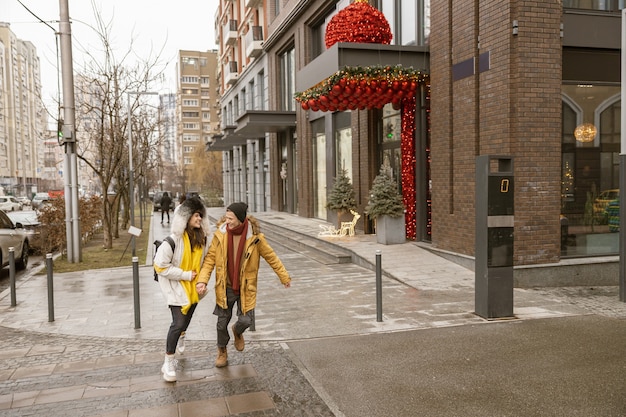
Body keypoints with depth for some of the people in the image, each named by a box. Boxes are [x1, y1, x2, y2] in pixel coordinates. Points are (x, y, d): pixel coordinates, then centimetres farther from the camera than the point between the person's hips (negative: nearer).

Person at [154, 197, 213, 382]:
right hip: (176, 286, -6)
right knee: (178, 322, -11)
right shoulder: (173, 240, -23)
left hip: (194, 286, 6)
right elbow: (161, 267, -21)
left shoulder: (202, 237, -6)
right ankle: (168, 363, 3)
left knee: (187, 317, 24)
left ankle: (181, 337, 57)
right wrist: (185, 275, -19)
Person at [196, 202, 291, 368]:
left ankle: (237, 332, 37)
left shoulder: (254, 237, -15)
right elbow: (210, 259, -5)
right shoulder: (220, 235, -12)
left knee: (245, 320, -3)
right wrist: (202, 280, -19)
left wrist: (284, 277, 5)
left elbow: (271, 257, -3)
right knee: (222, 322, 9)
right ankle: (222, 351, 37)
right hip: (225, 287, 1)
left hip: (246, 287, -1)